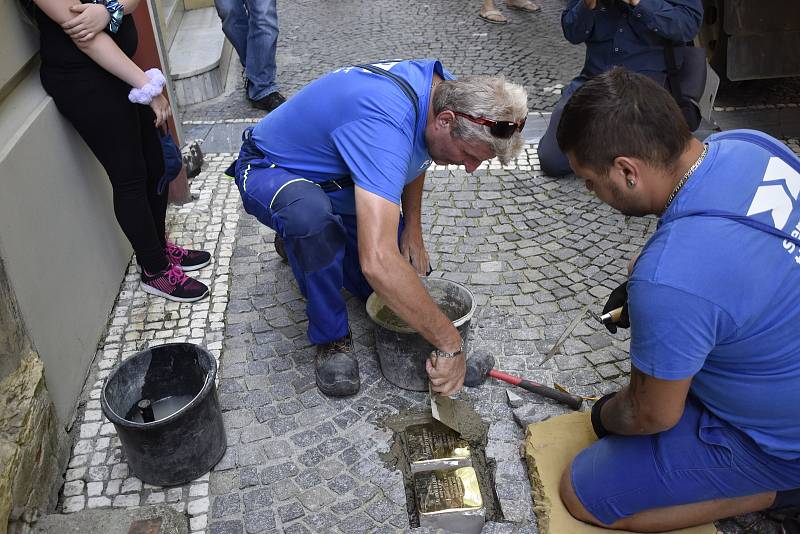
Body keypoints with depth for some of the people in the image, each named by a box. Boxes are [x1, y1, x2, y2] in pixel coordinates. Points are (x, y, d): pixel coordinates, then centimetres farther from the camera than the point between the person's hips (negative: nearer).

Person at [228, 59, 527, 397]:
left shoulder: (444, 89, -14)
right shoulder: (384, 124, -42)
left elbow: (416, 154, 11)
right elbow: (378, 261, -51)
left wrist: (413, 228, 1)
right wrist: (449, 343, -43)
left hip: (336, 179, 8)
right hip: (269, 171, -7)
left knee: (408, 275, 2)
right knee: (311, 216, -43)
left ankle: (301, 239, 25)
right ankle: (331, 337, -15)